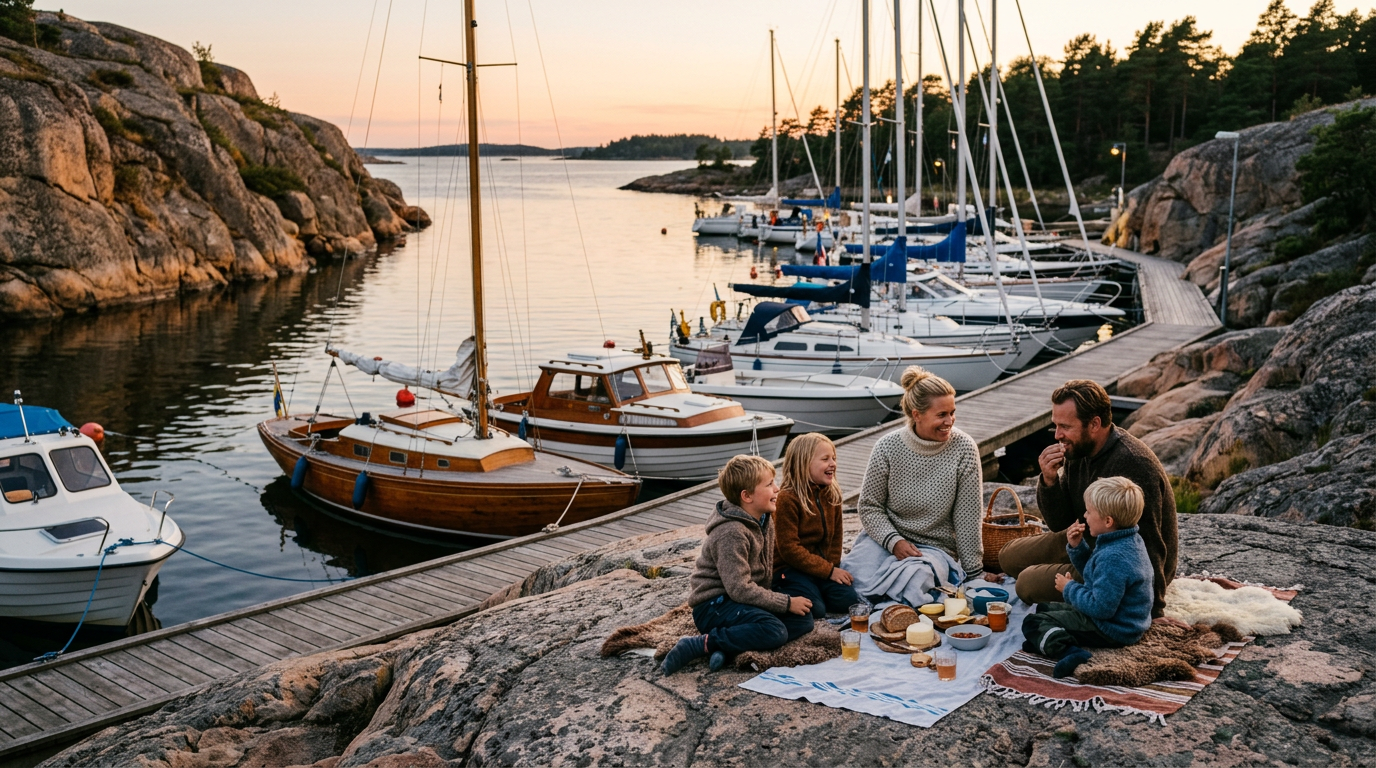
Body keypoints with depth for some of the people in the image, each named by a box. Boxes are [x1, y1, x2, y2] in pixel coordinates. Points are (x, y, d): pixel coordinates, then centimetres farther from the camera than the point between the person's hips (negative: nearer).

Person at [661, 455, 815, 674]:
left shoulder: (765, 520, 7)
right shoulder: (732, 532, -22)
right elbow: (739, 589, -25)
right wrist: (786, 603, -19)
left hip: (743, 600, 10)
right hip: (713, 606, -10)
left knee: (803, 619, -3)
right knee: (774, 631, -29)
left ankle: (725, 647, -15)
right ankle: (704, 643, -19)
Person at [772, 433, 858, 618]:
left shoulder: (832, 495, 6)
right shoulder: (787, 499, -18)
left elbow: (835, 536, 13)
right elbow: (788, 548, -20)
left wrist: (834, 566, -6)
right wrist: (828, 571, -19)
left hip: (823, 565, 7)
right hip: (789, 567, -6)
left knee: (848, 600, -14)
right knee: (815, 609, -24)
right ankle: (778, 595, 1)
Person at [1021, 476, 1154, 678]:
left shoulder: (1113, 558, -31)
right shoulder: (1129, 540, 3)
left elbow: (1101, 607, -31)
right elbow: (1093, 573, 17)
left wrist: (1070, 588, -15)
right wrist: (1077, 547, 0)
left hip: (1111, 631, -11)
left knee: (1032, 623, -14)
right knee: (1045, 609, 23)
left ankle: (1069, 652, -36)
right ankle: (1045, 639, -5)